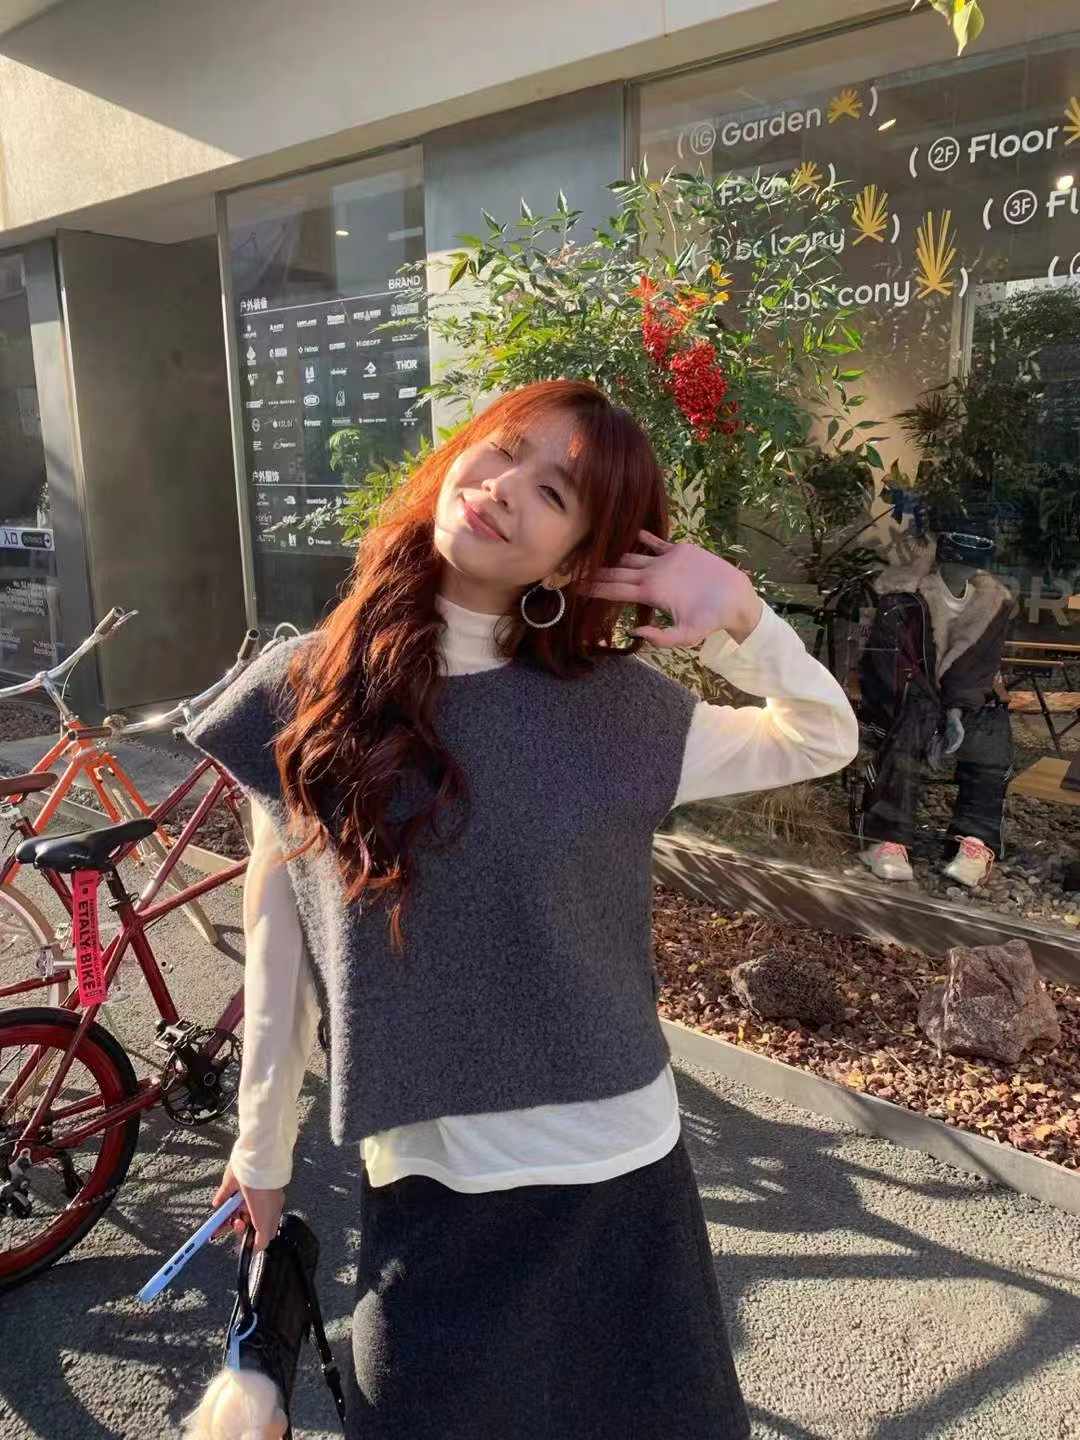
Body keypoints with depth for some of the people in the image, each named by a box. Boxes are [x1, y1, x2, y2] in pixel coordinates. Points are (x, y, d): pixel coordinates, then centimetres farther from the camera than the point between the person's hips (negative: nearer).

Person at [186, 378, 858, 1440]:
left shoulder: (614, 707, -8)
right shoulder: (304, 693, -8)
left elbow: (824, 739, 2)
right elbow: (279, 945, -1)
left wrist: (737, 614, -16)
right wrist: (261, 1149, 8)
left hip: (622, 1170, 1)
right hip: (427, 1185, 0)